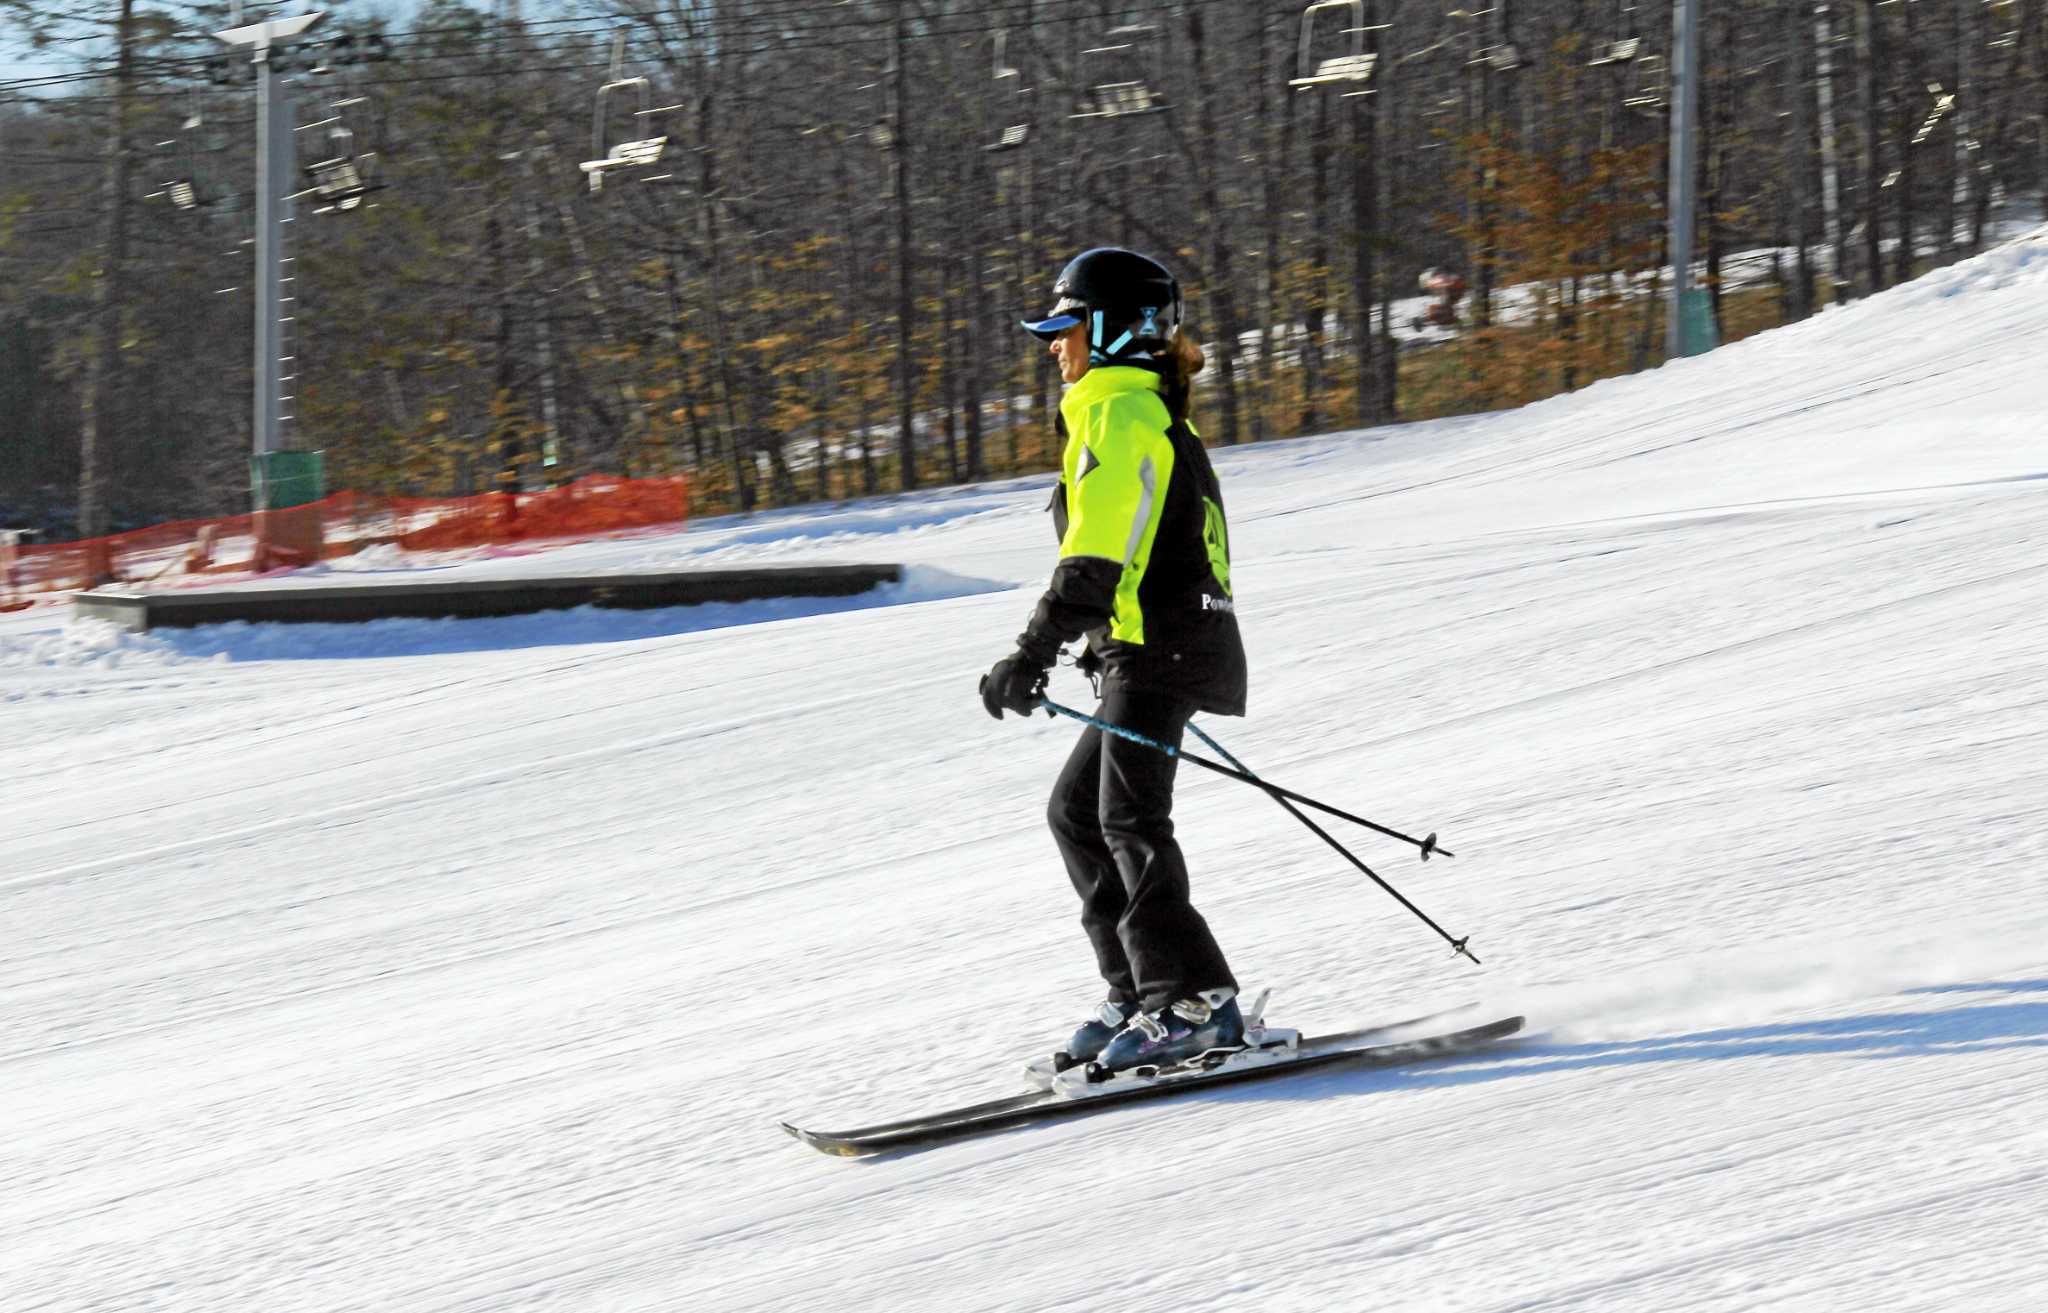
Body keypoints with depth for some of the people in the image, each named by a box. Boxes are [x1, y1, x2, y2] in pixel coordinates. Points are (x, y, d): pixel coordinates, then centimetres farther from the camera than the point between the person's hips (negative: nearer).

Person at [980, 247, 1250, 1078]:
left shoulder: (1120, 415, -11)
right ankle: (1138, 995, 10)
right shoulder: (1156, 415, 21)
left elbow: (1096, 555, -22)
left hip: (1157, 650, -11)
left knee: (1129, 821, -14)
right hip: (1180, 643, 11)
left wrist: (1036, 652, -27)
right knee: (1077, 812, 13)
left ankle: (1195, 1003, -18)